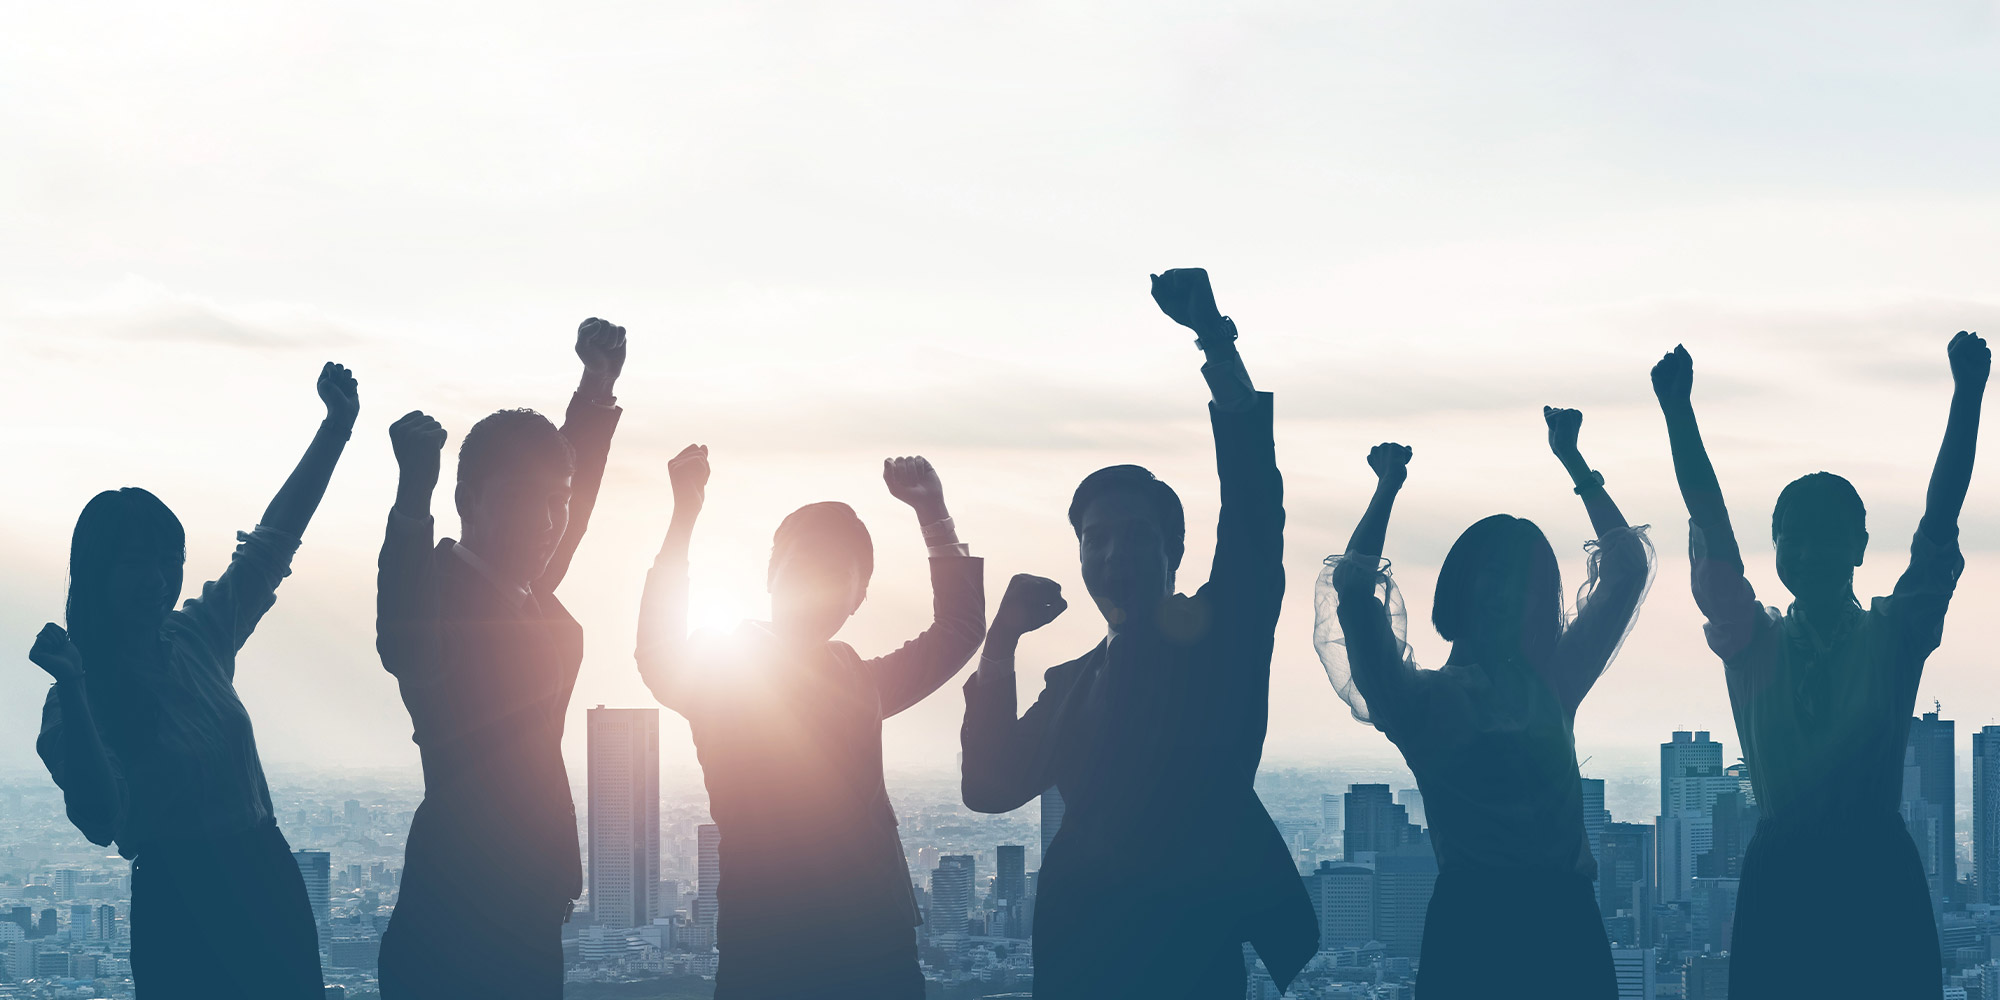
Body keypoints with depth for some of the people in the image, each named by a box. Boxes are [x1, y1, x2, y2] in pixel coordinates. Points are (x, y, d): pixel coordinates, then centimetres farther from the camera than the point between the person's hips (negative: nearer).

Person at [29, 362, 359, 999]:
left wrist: (338, 424, 8)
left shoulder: (199, 636, 8)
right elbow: (99, 820, -22)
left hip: (267, 880, 6)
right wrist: (72, 693, -31)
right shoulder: (81, 695, -8)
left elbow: (276, 536, 13)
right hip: (179, 905, -5)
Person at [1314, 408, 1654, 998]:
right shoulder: (1423, 699, 9)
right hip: (1468, 914, -2)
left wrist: (1573, 461, 19)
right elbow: (1352, 588, -3)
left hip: (1563, 911, 2)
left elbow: (1628, 569, 19)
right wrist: (1388, 489, 5)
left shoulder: (1553, 684, 18)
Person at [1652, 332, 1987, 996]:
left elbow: (1941, 518, -2)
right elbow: (1711, 528, 1)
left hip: (1878, 877, -1)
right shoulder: (1752, 643, 8)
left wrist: (1968, 395, -9)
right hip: (1779, 881, 1)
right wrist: (1677, 411, -5)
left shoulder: (1893, 637, 6)